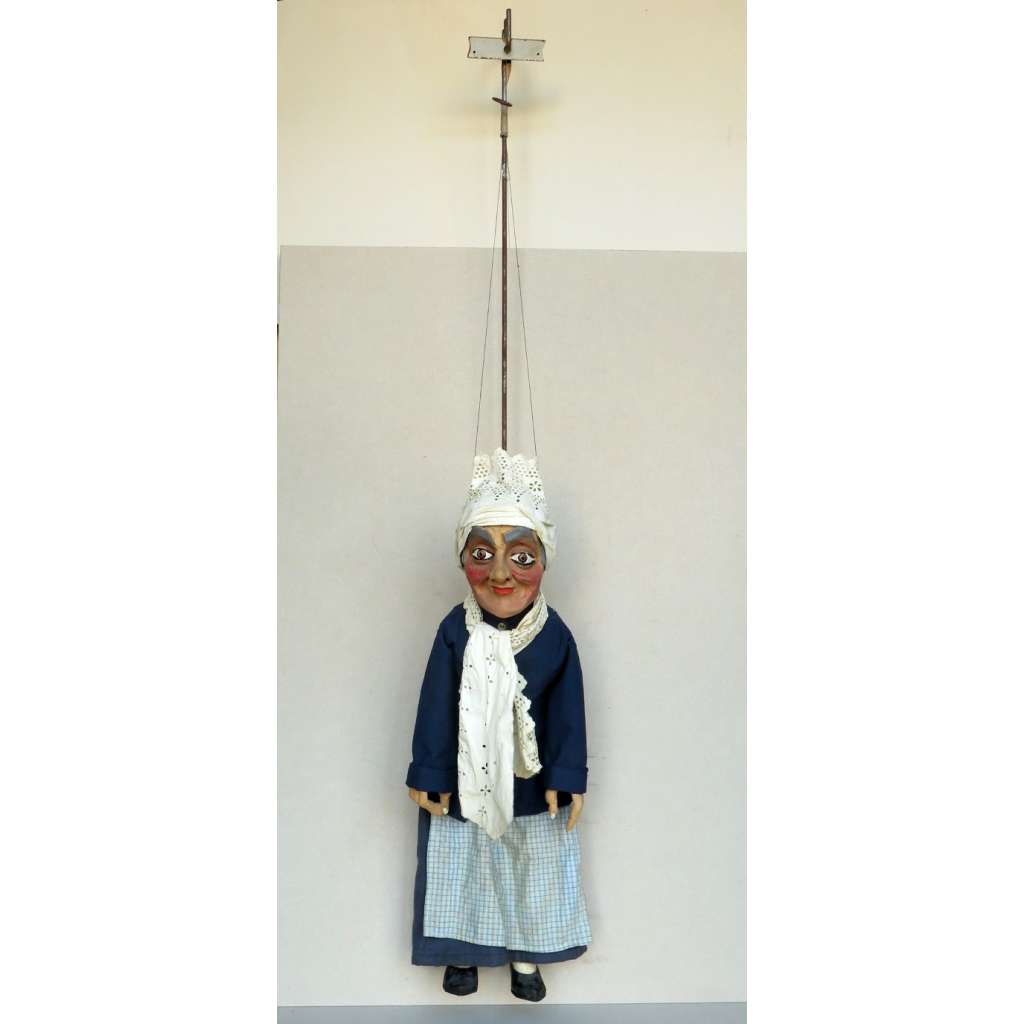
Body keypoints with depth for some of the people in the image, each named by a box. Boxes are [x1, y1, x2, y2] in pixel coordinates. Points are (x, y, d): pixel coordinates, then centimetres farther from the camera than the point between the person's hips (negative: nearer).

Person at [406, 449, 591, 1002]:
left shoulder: (555, 635, -16)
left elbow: (566, 713, -8)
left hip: (532, 783, 1)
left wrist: (565, 778, -7)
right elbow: (435, 708, -11)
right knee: (460, 865, 16)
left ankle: (525, 956, 40)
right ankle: (462, 951, 40)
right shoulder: (455, 631, -18)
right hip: (463, 779, -1)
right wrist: (430, 775, -8)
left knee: (534, 872, 17)